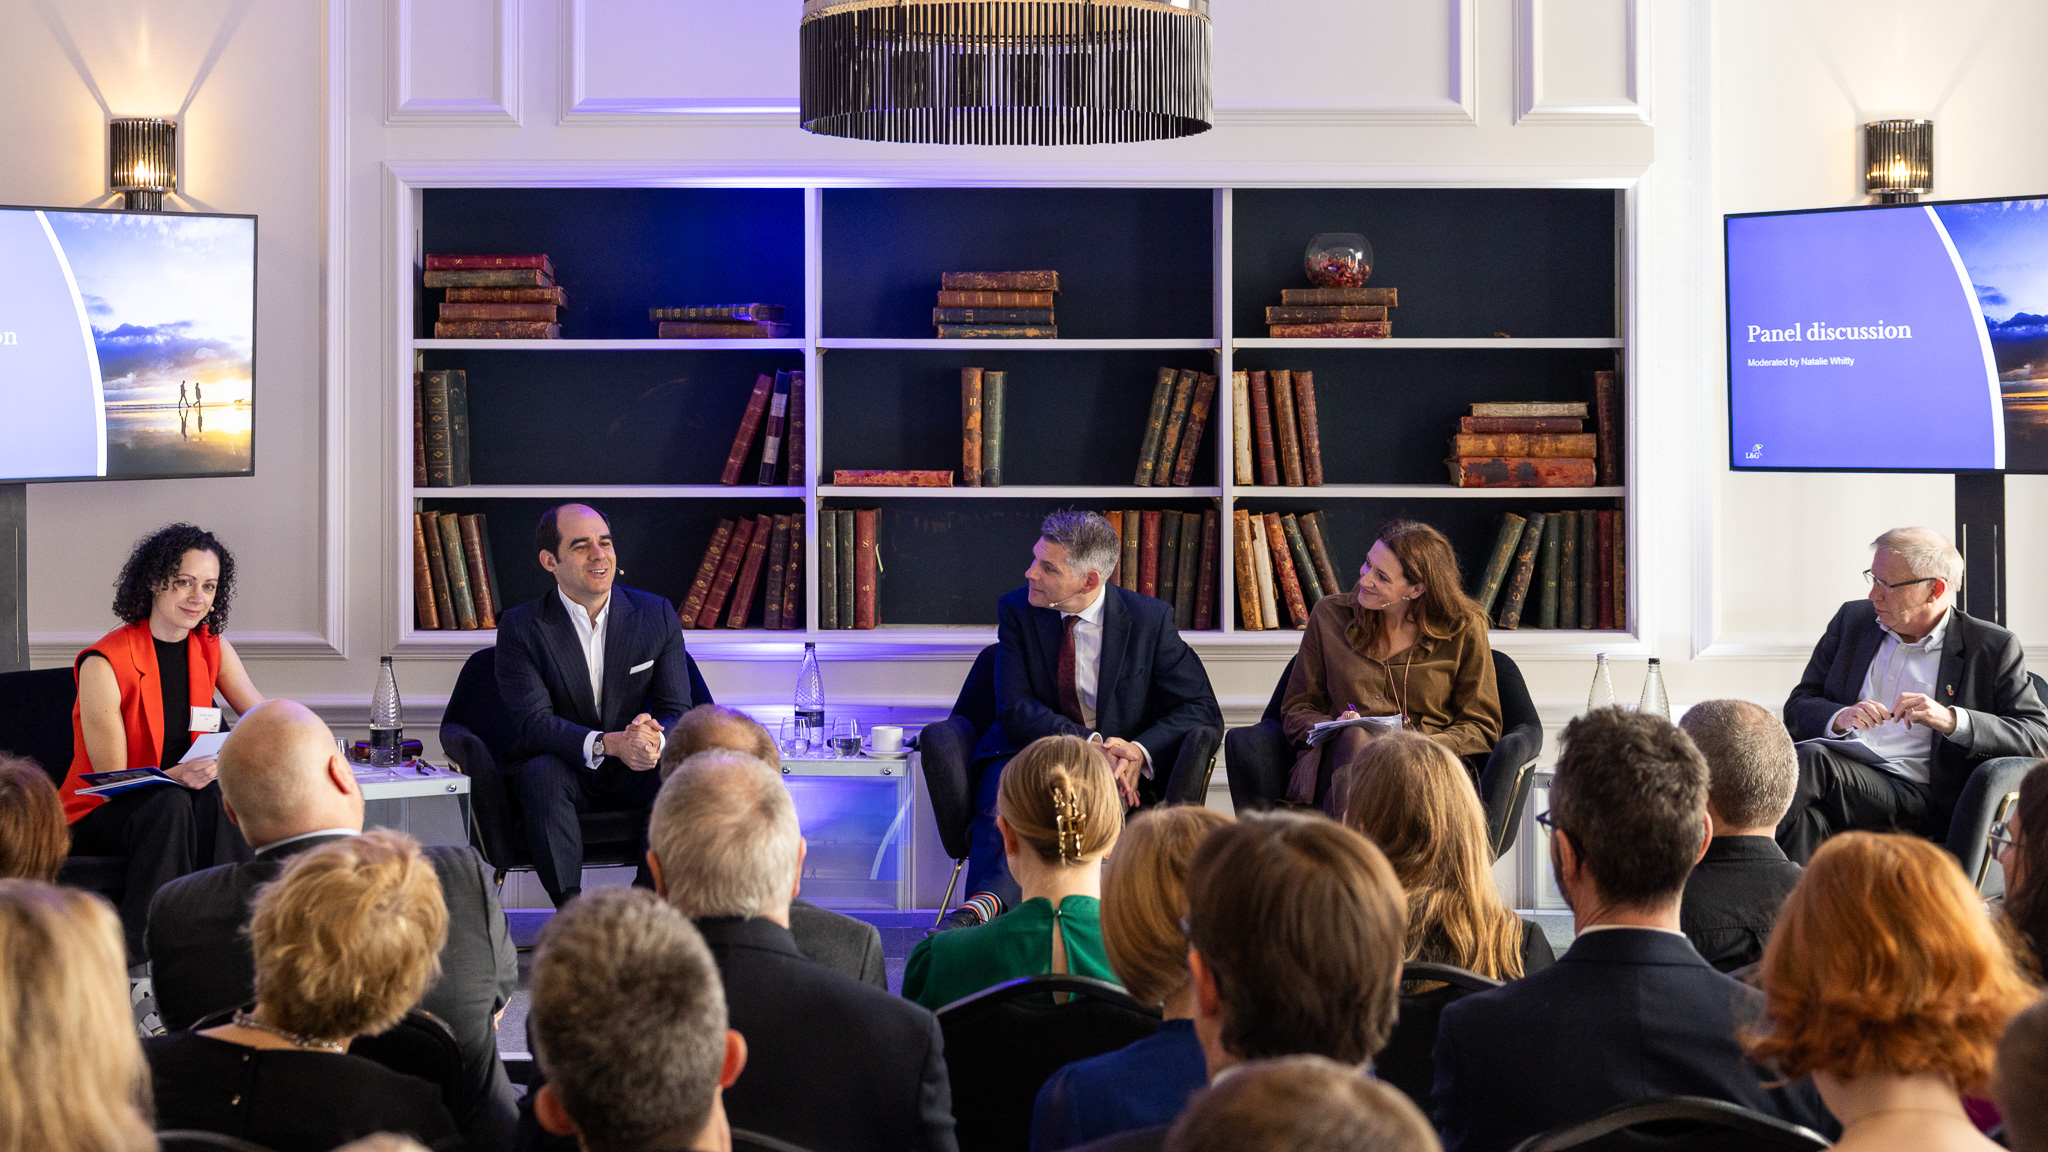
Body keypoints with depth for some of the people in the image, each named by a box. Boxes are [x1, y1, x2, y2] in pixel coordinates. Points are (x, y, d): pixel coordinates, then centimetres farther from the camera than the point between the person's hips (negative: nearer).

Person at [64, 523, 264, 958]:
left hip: (180, 799, 4)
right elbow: (112, 781, -15)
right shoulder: (104, 663, -14)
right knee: (168, 804, -36)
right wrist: (174, 776, -35)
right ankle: (139, 959, -39)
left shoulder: (212, 649, 4)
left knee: (220, 793, -30)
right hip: (96, 817, -4)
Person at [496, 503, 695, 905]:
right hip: (565, 772, -2)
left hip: (634, 778, 2)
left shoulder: (657, 615, 1)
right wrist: (609, 743, -32)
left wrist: (653, 739, -28)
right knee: (541, 772, -34)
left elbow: (677, 710, -2)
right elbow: (533, 722, -15)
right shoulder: (520, 627, -5)